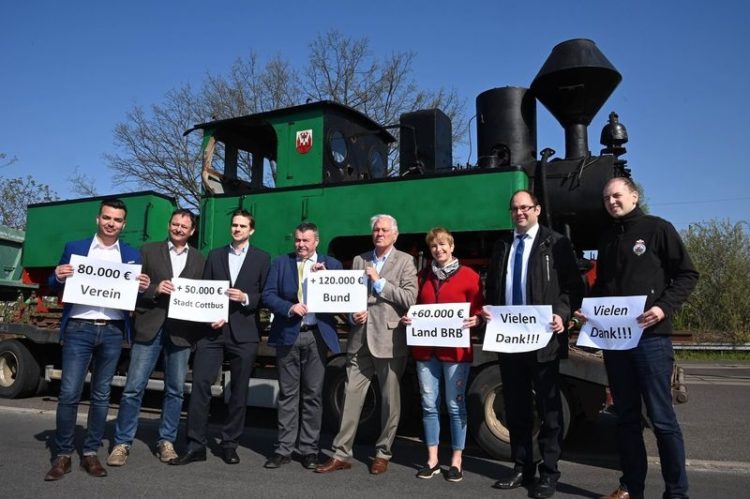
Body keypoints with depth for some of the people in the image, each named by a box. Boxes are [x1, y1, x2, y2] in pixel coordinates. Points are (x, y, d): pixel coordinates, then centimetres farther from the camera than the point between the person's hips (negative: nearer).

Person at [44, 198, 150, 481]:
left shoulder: (132, 255, 10)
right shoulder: (74, 248, 8)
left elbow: (135, 294, 9)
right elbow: (55, 287, 9)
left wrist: (143, 288, -13)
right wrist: (59, 278, -13)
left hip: (113, 331, 1)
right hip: (79, 328, -1)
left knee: (101, 394, 8)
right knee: (69, 393, -2)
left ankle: (90, 453, 18)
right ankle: (63, 455, 12)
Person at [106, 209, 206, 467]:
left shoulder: (200, 259, 12)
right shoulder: (149, 251, 8)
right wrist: (155, 289, -13)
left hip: (181, 331, 2)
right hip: (149, 327, -1)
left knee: (175, 390, 8)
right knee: (133, 388, 0)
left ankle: (166, 441, 21)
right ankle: (122, 443, 12)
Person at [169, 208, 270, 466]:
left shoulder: (262, 258, 6)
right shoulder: (215, 255, 13)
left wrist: (246, 298, -15)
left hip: (244, 332, -1)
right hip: (213, 329, 2)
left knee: (239, 390, 5)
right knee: (200, 384, -4)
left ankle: (229, 444, 18)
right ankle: (196, 445, 5)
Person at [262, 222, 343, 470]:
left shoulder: (331, 264, 7)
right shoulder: (280, 263, 9)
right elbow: (268, 295, 2)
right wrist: (289, 308, -14)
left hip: (317, 336, 0)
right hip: (288, 335, 1)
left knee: (313, 394, 6)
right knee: (287, 394, 7)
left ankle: (309, 449, 16)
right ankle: (283, 449, 14)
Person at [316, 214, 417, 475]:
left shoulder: (405, 261, 1)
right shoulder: (359, 260, 14)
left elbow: (410, 298, -9)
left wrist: (379, 282, -12)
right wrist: (352, 315, -4)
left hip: (389, 340, -3)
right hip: (360, 339, 3)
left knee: (390, 401, 7)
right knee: (351, 397, 4)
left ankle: (382, 453, 22)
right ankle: (341, 454, 13)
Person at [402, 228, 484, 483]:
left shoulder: (468, 276, 0)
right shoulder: (423, 276, 13)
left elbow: (479, 309, 1)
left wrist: (475, 320, -19)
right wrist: (408, 318, 0)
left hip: (455, 349, -4)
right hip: (425, 348, 4)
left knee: (455, 405, 3)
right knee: (429, 404, 8)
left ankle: (456, 461, 15)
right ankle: (432, 459, 19)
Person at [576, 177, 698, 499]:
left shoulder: (658, 229, 0)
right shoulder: (607, 238, 16)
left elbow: (687, 275, -3)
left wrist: (665, 307, -17)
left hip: (650, 336, -5)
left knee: (661, 417, -1)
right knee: (626, 416, 11)